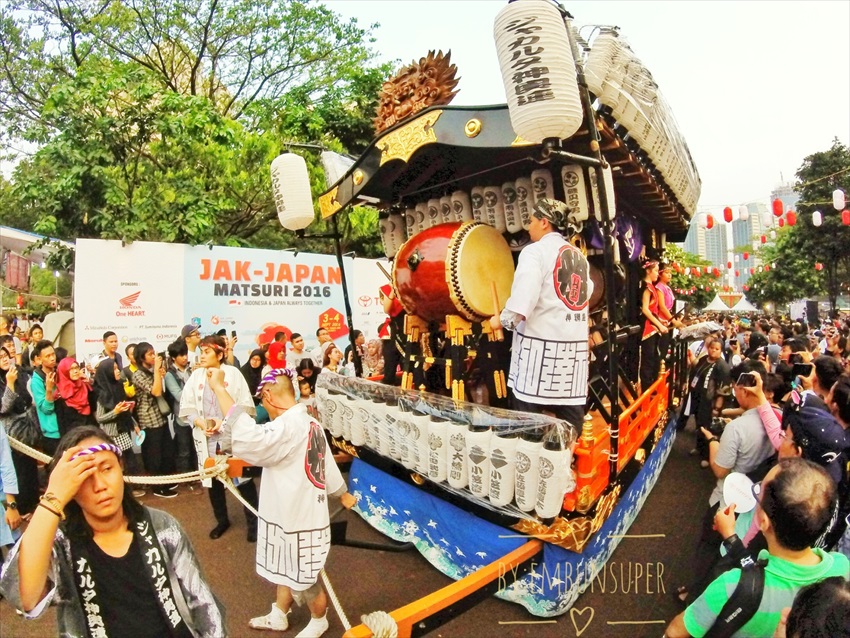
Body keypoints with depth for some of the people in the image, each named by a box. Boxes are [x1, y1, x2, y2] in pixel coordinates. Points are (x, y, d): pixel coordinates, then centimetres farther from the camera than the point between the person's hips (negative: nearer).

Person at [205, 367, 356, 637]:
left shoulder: (287, 426, -29)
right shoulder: (309, 424, 2)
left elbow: (248, 439, -45)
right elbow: (328, 462, 12)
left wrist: (219, 388, -40)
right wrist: (342, 494, 28)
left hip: (301, 521, -9)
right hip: (293, 515, 9)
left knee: (304, 579, 16)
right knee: (287, 570, 28)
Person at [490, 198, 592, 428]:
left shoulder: (535, 251, -7)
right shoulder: (579, 256, 14)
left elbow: (522, 299, -19)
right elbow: (587, 291, 19)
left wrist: (502, 320, -6)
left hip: (541, 342, -7)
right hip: (576, 342, 7)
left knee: (527, 413, 2)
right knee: (571, 413, 11)